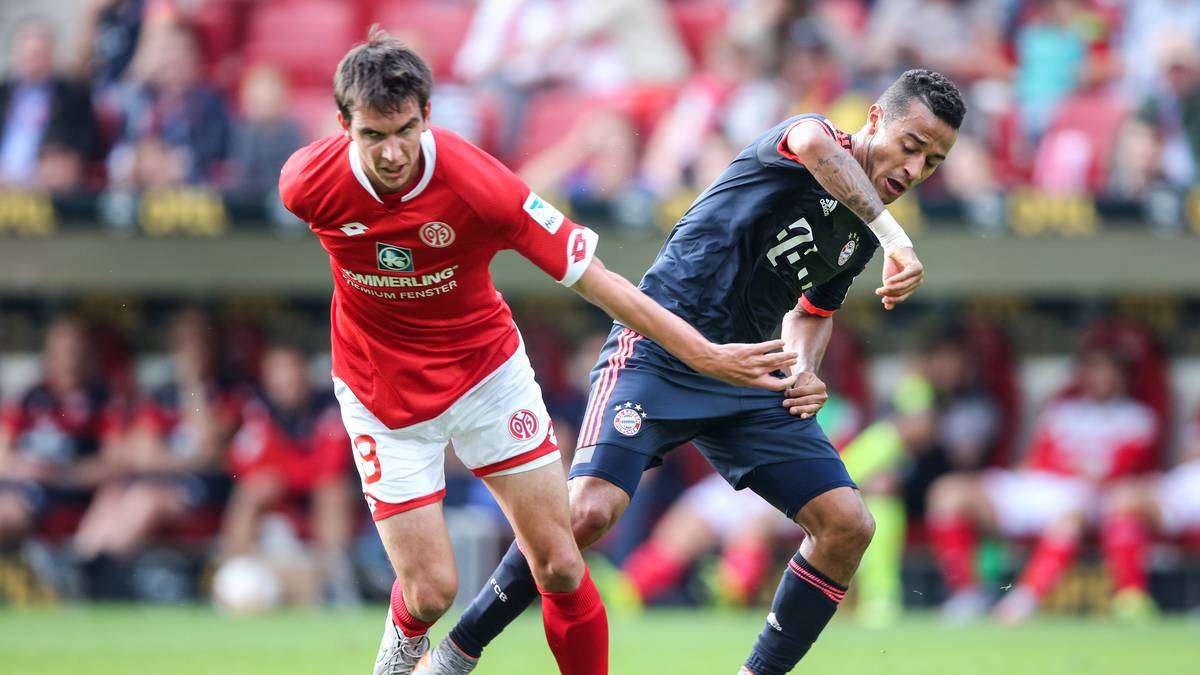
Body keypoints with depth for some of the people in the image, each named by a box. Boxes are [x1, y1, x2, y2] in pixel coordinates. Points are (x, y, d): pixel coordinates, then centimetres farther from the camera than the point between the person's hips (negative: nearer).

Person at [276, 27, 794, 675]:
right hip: (385, 395, 0)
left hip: (486, 370, 0)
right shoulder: (309, 183, -23)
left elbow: (594, 279, -22)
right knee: (430, 591, -4)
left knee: (560, 567, -5)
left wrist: (702, 353, -23)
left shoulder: (478, 184, -28)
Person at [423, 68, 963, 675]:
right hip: (658, 350, -7)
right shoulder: (800, 134, -10)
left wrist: (805, 373, 8)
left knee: (847, 525, -5)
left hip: (747, 380, 7)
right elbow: (815, 144, -38)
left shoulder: (861, 234, 12)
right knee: (589, 510, -24)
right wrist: (895, 235, -47)